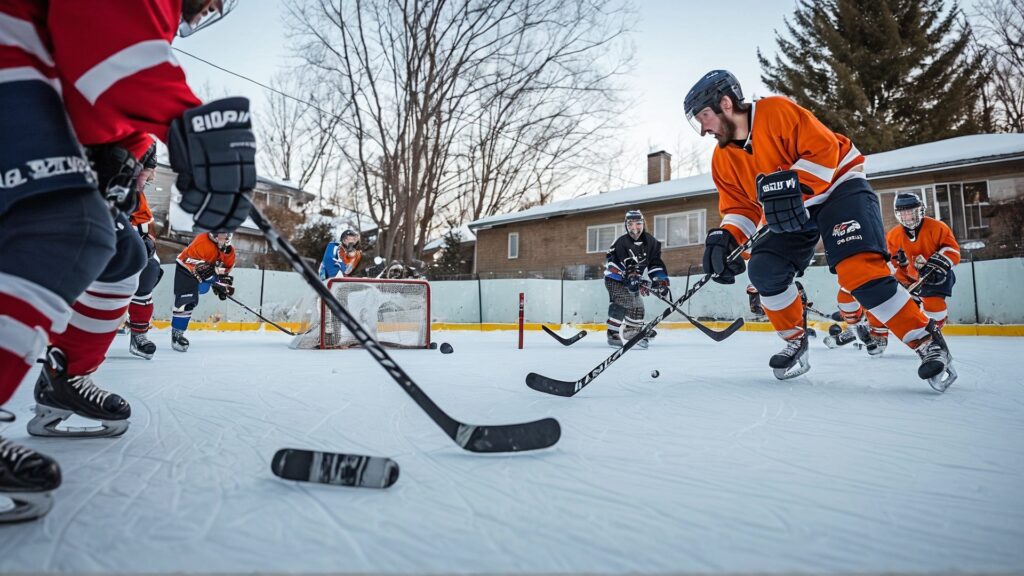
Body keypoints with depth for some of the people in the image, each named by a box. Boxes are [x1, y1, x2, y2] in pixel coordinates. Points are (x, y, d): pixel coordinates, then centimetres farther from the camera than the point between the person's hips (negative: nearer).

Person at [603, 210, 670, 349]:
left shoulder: (650, 242, -4)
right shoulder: (621, 242, -23)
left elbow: (655, 263, -1)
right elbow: (627, 267, -29)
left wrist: (660, 280, -10)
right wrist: (634, 280, -39)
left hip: (633, 279, 7)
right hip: (615, 277, -7)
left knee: (637, 304, 11)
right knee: (620, 303, -23)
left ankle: (633, 331, 28)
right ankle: (613, 334, -24)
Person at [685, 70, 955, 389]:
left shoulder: (776, 111, -19)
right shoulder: (723, 160, 0)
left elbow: (824, 149, -22)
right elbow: (741, 207, 1)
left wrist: (790, 185, -34)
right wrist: (724, 237, -17)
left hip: (838, 186, -6)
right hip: (790, 211, 7)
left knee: (860, 268, -23)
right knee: (763, 269, -12)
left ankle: (929, 342, -8)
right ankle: (796, 343, 7)